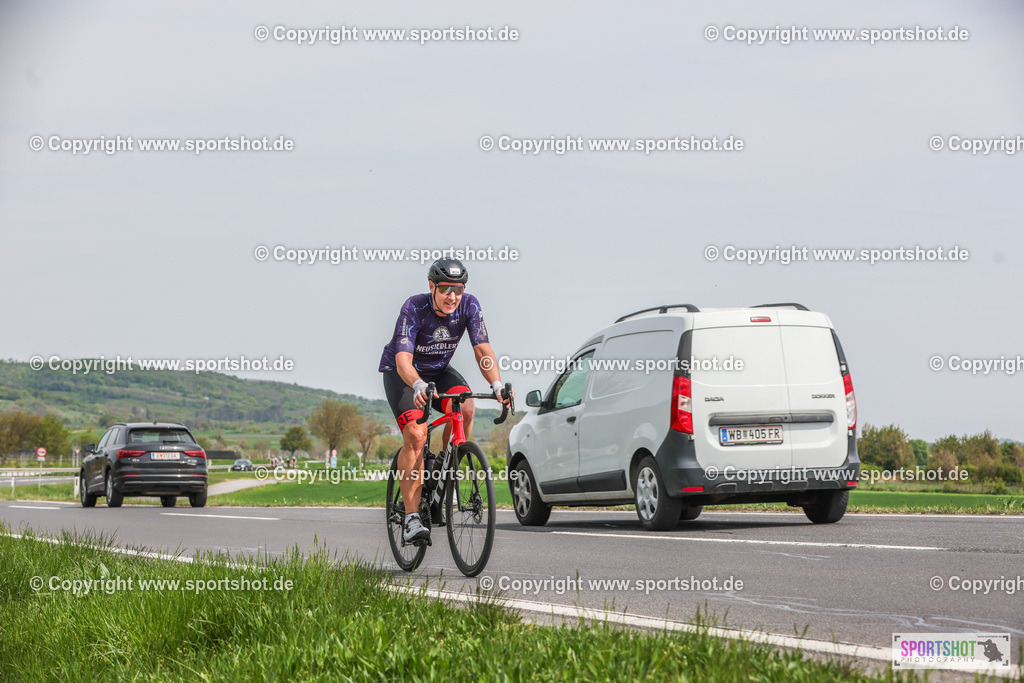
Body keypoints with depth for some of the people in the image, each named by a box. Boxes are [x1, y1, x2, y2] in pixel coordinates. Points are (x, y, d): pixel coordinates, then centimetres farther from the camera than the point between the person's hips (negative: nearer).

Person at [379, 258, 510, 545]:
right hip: (401, 372, -3)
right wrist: (418, 386, -60)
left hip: (439, 370, 3)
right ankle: (411, 519, -23)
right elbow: (403, 359, -39)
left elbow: (483, 349, -25)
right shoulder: (414, 308, -29)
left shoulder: (469, 306, -19)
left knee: (464, 407, -29)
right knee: (415, 435, -25)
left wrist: (497, 385, -44)